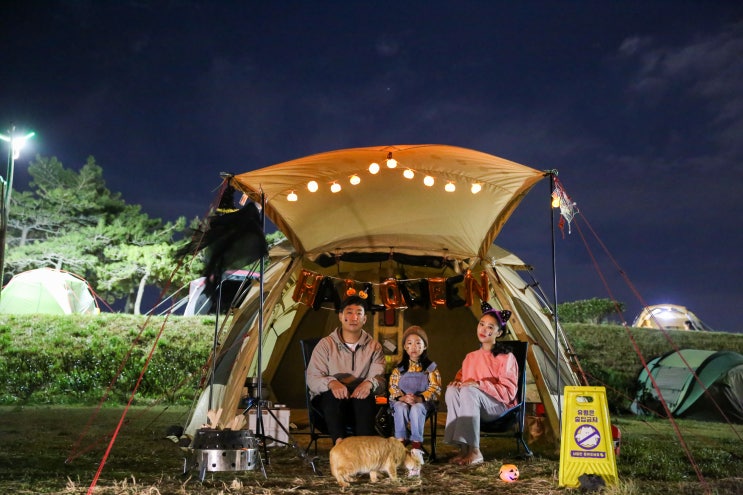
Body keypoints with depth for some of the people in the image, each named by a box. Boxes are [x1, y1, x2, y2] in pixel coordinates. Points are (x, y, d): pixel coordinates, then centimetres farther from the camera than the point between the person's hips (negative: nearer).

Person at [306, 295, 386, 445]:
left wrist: (370, 382, -28)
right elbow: (312, 378, -6)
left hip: (360, 404, 1)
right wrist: (331, 382, -30)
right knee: (333, 395, -35)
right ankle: (339, 441, -47)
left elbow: (380, 378, -2)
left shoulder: (374, 347, 10)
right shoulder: (326, 344, 4)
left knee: (366, 396, -33)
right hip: (328, 401, -1)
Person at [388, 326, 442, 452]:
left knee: (417, 408, -35)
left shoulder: (431, 367, 6)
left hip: (423, 402, -1)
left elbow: (435, 389, -3)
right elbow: (393, 386, 4)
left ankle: (416, 443, -26)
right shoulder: (399, 368, 12)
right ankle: (400, 441, -24)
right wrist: (402, 398, -18)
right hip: (402, 401, 2)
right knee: (401, 407, -33)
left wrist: (419, 398, -20)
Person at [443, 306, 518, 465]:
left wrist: (479, 384, -20)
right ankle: (463, 449, -29)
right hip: (476, 407, 5)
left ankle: (475, 451, -33)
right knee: (451, 390, -27)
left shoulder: (506, 358, -2)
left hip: (498, 407, -5)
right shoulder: (471, 357, 14)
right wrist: (457, 381, -5)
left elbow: (509, 391, -9)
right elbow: (461, 376, 22)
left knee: (469, 391, -34)